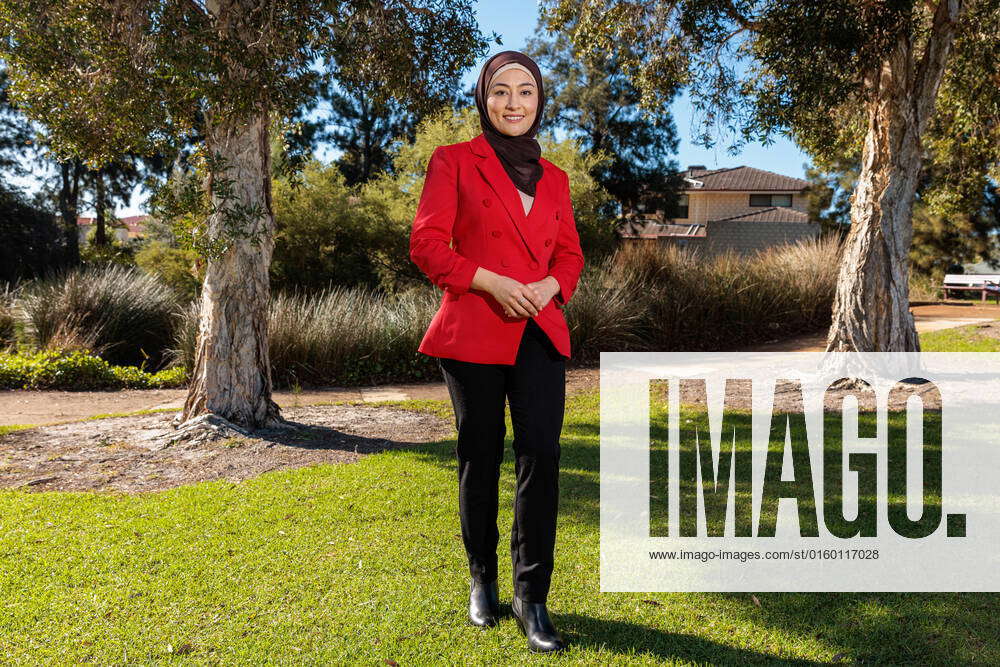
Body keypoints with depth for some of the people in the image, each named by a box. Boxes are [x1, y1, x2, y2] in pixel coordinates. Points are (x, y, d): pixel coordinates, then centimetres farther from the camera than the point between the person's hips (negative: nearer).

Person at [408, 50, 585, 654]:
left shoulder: (553, 177, 16)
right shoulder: (454, 162, 3)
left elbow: (571, 252, 18)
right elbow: (427, 243, -4)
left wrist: (550, 285, -4)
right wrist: (490, 282, -15)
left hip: (540, 333, 3)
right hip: (474, 331, -3)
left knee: (542, 456, -5)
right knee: (480, 458, 7)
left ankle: (533, 597, 8)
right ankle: (482, 580, 28)